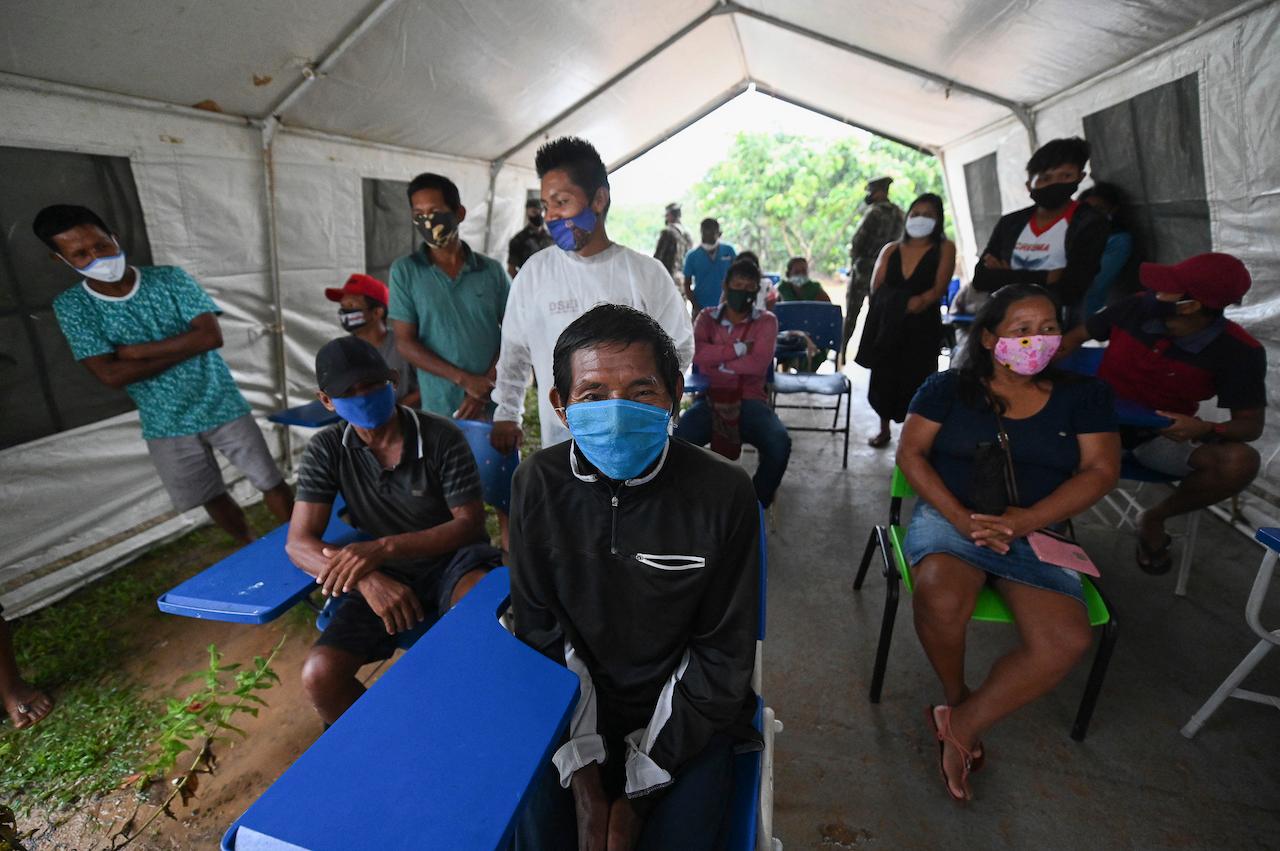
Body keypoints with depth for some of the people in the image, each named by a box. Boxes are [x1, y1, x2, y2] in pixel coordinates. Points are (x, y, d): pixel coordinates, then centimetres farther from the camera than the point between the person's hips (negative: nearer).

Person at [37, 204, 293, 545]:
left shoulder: (169, 278, -7)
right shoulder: (71, 306, -4)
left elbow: (212, 336, -17)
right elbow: (112, 375, -14)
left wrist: (137, 351, -14)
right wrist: (189, 344, -15)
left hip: (221, 407, -1)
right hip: (166, 424, 2)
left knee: (271, 483, 3)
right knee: (212, 499, 14)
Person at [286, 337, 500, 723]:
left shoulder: (441, 436, -12)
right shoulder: (326, 450, -3)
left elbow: (470, 524, -13)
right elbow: (299, 542, -6)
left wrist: (383, 547, -25)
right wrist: (368, 579, -26)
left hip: (451, 560, -3)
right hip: (385, 577, 3)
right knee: (319, 676, -18)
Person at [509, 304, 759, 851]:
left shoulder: (723, 492, -18)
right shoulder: (538, 484, -12)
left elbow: (722, 654, -10)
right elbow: (540, 632, -4)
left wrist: (638, 788, -10)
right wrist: (583, 776, -9)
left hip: (683, 713, -1)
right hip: (574, 706, 2)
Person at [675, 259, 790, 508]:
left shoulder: (766, 321, 7)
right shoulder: (706, 317, 12)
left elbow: (758, 364, -10)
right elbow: (696, 353, -9)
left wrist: (717, 363, -5)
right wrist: (739, 349, -9)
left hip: (750, 400, 0)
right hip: (710, 399, 1)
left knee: (780, 444, -28)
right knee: (677, 440, -28)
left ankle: (757, 504, -1)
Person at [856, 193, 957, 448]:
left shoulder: (944, 248, 4)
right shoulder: (891, 250, 11)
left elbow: (939, 289, -8)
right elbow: (876, 288, 0)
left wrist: (921, 301, -25)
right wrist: (903, 303, -14)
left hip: (922, 327, -2)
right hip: (887, 325, 3)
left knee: (916, 380, -6)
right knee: (884, 377, 7)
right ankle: (884, 429, 24)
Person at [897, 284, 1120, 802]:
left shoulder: (1082, 395, 9)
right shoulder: (948, 387, 3)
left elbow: (1100, 471, 2)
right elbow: (910, 453, -2)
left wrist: (1025, 520, -14)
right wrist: (961, 519, -15)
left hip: (1037, 532, 3)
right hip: (949, 517, -2)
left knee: (1067, 639, -24)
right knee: (940, 599, -33)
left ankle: (961, 724, -6)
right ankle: (956, 697, 0)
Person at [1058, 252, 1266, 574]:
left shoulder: (1239, 352, -14)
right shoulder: (1134, 308, -13)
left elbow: (1252, 424, -7)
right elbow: (1074, 338, 2)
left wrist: (1207, 429, -30)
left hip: (1163, 436, 0)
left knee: (1240, 462, -29)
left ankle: (1154, 518, 3)